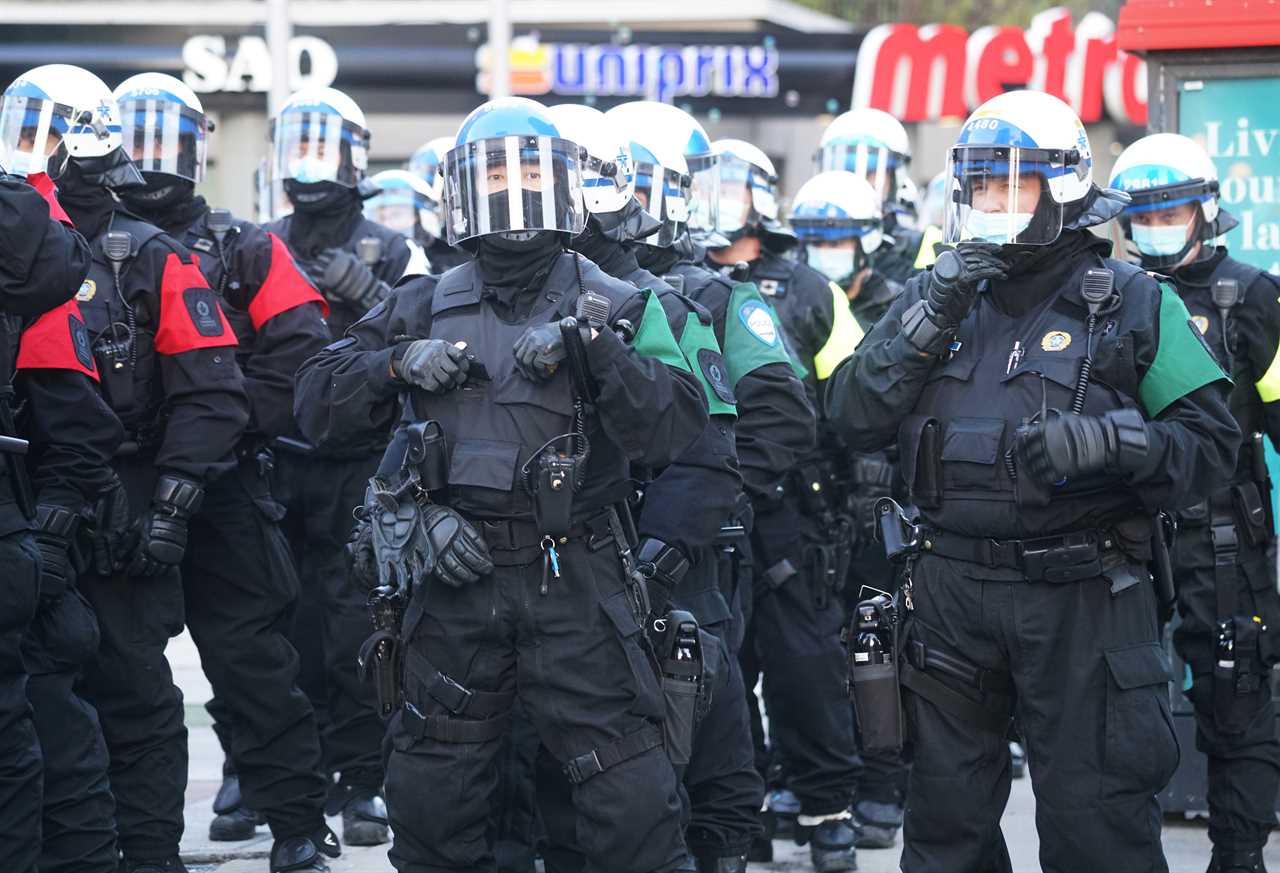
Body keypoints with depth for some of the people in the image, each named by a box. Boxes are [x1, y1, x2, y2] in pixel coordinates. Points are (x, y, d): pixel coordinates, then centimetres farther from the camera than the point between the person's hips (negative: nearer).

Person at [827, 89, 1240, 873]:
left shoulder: (1133, 304, 0)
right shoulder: (935, 296, 11)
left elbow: (1211, 443, -6)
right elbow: (855, 420, 1)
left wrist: (1109, 441, -23)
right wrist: (929, 321, -10)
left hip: (1082, 598, -4)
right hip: (951, 593, 4)